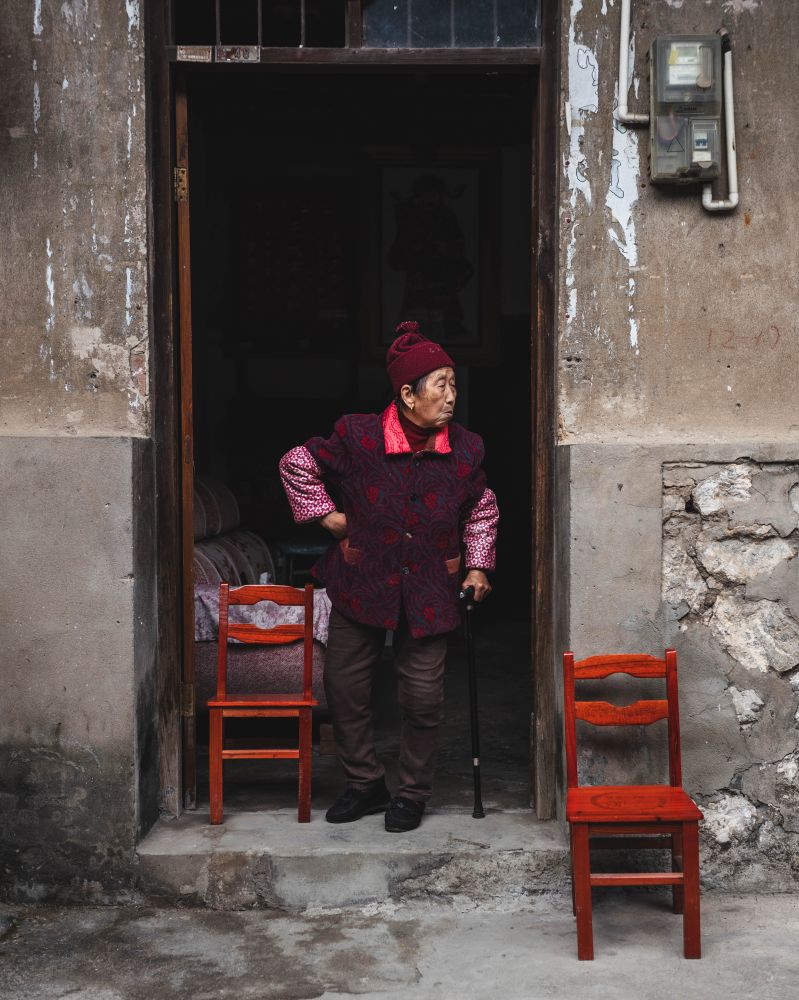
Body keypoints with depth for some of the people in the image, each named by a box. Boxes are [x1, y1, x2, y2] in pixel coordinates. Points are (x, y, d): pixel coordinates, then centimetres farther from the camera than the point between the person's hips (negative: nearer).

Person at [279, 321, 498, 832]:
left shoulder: (466, 449, -6)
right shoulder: (357, 436, -14)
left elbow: (482, 510, 11)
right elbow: (298, 463, 2)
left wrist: (477, 567, 5)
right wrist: (324, 513, -2)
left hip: (430, 592, 0)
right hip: (361, 584, 0)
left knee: (424, 697, 0)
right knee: (345, 688, 7)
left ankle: (413, 794, 22)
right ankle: (366, 784, 28)